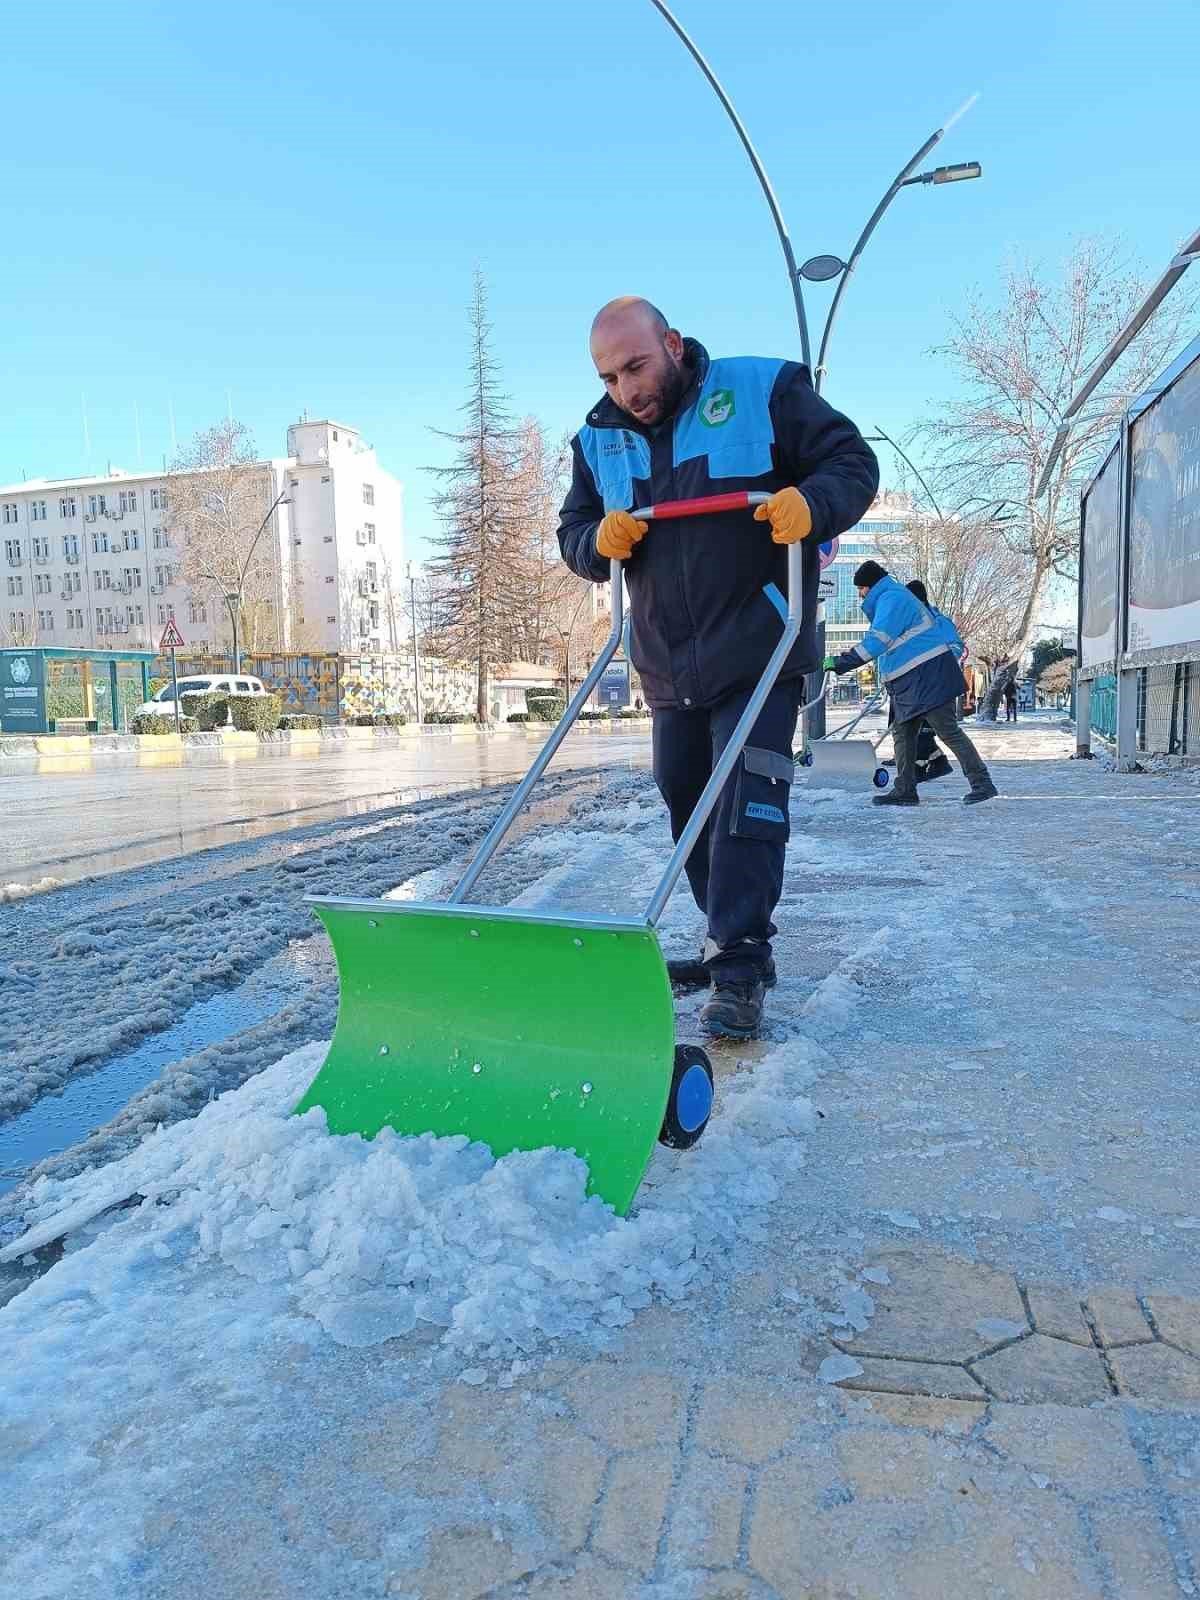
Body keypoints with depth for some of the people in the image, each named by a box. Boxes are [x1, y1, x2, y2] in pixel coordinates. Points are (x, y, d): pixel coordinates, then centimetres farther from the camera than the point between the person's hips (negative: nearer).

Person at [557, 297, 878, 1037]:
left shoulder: (763, 389, -5)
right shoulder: (598, 439, 9)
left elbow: (853, 462, -4)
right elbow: (574, 533, 13)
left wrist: (811, 503, -27)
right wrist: (601, 539, -12)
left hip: (760, 652, -5)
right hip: (670, 666, 6)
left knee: (747, 806, -13)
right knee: (689, 809, 11)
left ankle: (740, 973, -8)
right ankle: (731, 947, 26)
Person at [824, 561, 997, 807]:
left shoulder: (891, 598, -9)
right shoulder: (897, 596, 24)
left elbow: (877, 641, -21)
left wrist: (842, 662, -22)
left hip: (929, 675, -11)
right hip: (912, 681, 11)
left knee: (947, 730, -10)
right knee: (902, 731, 8)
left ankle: (982, 784, -6)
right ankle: (905, 791, 9)